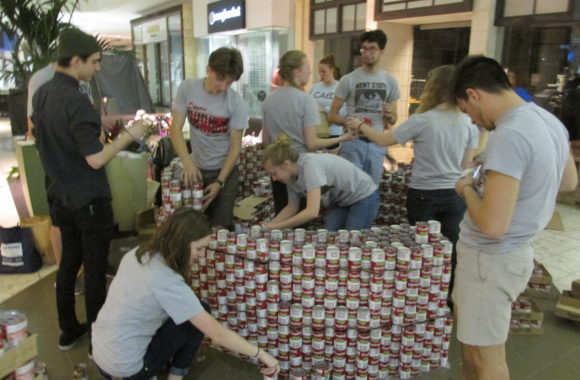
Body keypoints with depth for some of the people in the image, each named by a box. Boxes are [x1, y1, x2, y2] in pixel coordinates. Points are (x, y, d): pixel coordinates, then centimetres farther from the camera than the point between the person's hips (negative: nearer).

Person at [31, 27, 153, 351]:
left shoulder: (42, 94, 4)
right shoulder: (76, 100, -23)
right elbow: (95, 159, -24)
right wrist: (130, 134, -15)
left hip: (61, 197, 8)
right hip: (90, 201, -8)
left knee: (69, 263, 19)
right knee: (95, 270, 5)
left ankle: (68, 331, 33)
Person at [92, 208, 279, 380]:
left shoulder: (137, 254, -3)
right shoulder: (167, 282, -25)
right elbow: (217, 333, -22)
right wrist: (260, 354, -12)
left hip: (100, 353, 7)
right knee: (199, 315, -2)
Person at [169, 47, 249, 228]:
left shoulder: (237, 103, -17)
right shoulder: (187, 88, -10)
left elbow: (235, 146, -12)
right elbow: (175, 129, -10)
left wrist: (220, 182, -18)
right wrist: (187, 163, -25)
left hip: (225, 169, -2)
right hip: (195, 168, 3)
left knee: (220, 226, -3)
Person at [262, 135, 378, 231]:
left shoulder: (310, 165, -34)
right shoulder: (291, 177, -10)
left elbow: (312, 212, -40)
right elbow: (292, 207, 5)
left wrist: (276, 227, -34)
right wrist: (269, 225, -8)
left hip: (363, 197, -7)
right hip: (340, 202, 7)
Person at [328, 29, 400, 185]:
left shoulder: (390, 81, 6)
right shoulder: (348, 80, -3)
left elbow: (393, 121, 13)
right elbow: (332, 115, -2)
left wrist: (390, 115, -11)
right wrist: (346, 121, -22)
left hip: (377, 144, 3)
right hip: (353, 143, -3)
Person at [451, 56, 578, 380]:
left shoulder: (508, 136, -27)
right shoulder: (550, 121, 2)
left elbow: (492, 225, -31)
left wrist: (468, 189, -12)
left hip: (491, 258, -10)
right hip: (514, 251, 10)